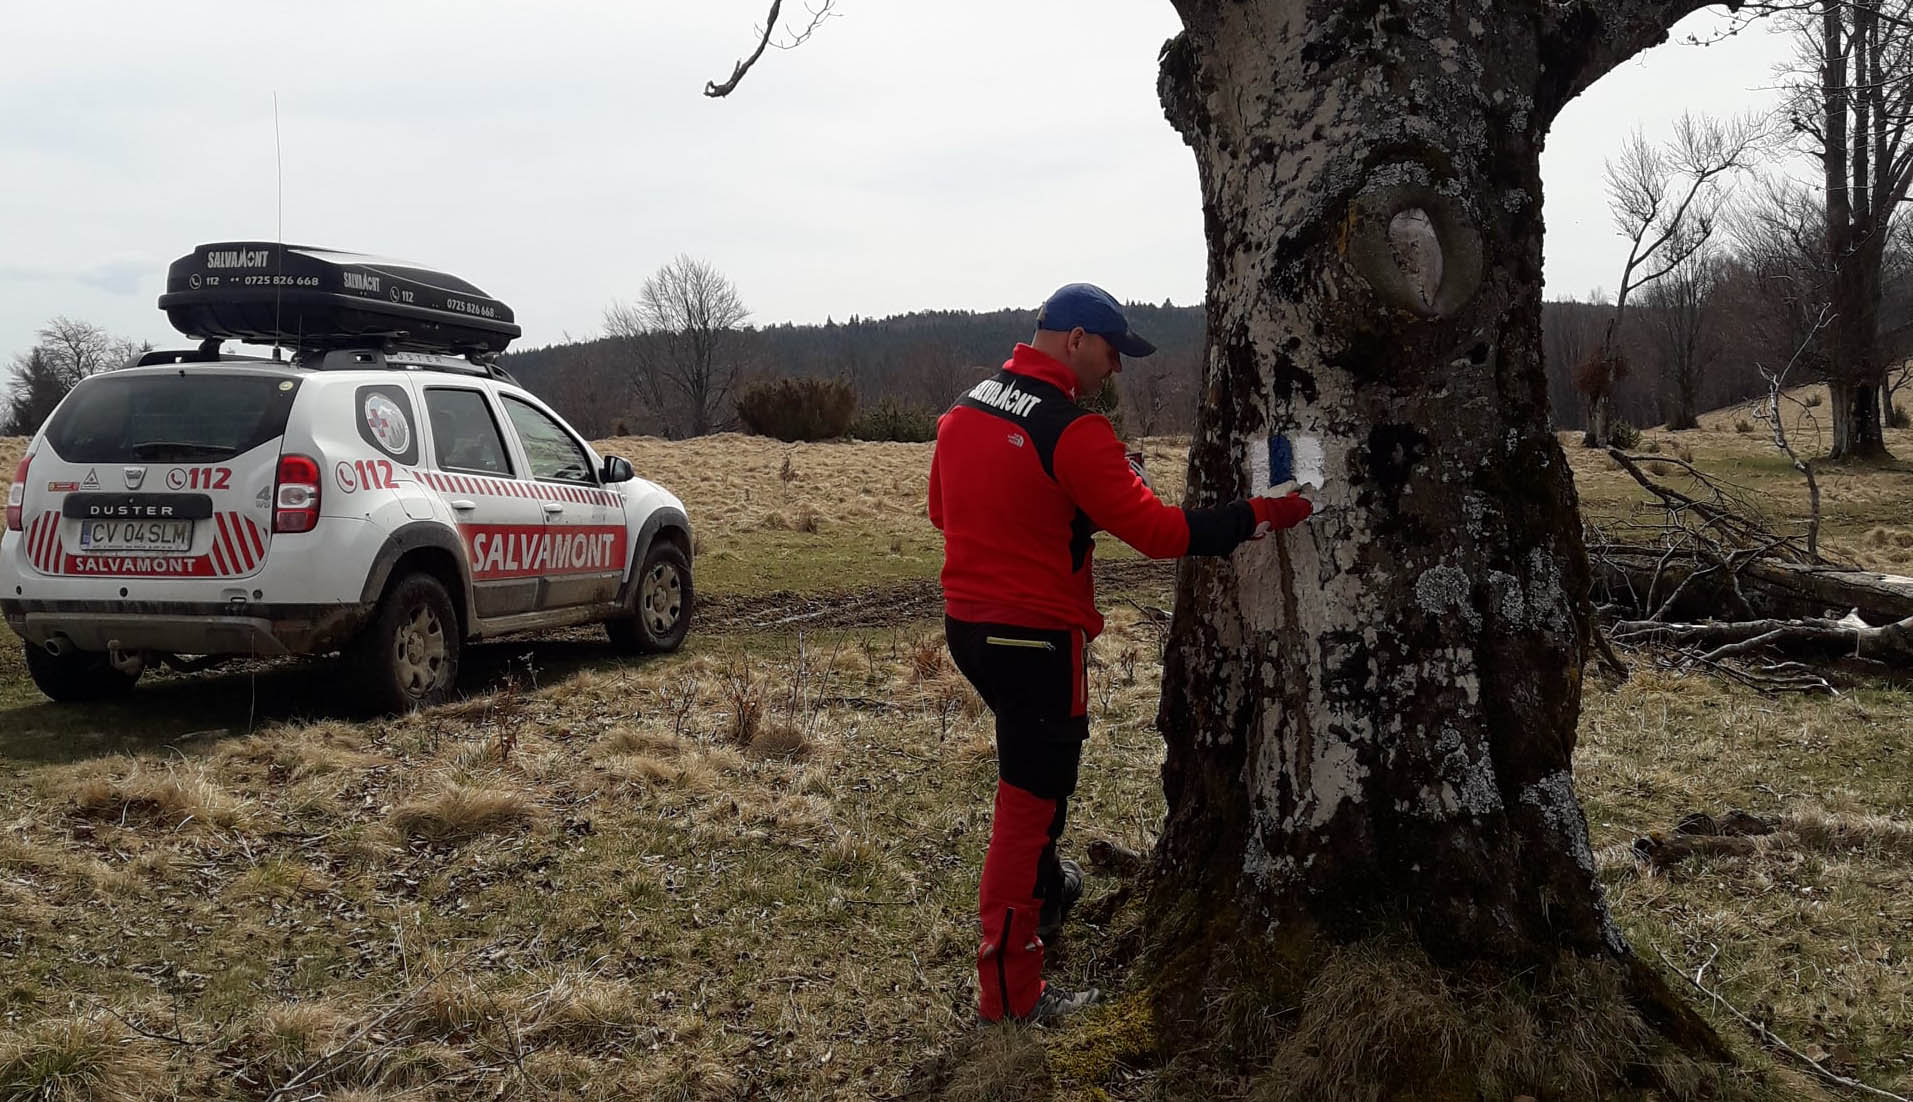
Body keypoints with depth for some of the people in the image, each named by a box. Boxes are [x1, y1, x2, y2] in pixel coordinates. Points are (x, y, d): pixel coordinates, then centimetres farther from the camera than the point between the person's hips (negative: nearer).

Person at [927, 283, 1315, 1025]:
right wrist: (1258, 517, -13)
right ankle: (1011, 994, 7)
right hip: (1036, 637, -8)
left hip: (967, 624, 8)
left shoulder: (963, 411, 6)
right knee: (1030, 799, 0)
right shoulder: (1074, 433, -19)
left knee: (1034, 770, 29)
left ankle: (1042, 887, 48)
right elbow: (1158, 531, -20)